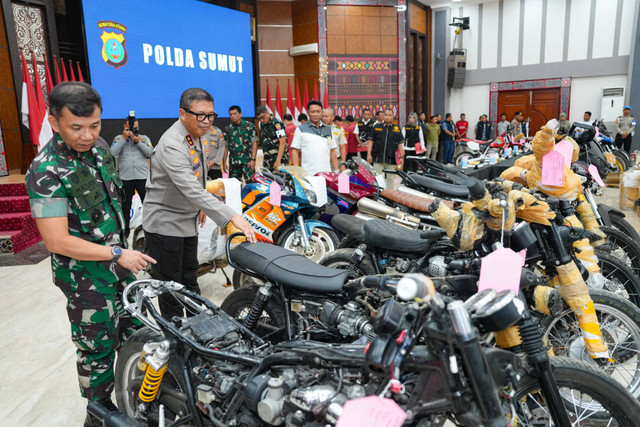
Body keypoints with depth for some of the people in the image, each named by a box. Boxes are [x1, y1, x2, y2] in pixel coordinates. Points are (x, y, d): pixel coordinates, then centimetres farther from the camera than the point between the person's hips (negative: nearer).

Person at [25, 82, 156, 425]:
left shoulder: (99, 147, -1)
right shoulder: (47, 171, -25)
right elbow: (57, 242, -27)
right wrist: (118, 254, -22)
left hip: (118, 261, 8)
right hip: (86, 276, -8)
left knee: (134, 328, 22)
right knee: (97, 349, 8)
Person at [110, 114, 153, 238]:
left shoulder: (144, 138, 10)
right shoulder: (119, 138, 7)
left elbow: (150, 153, -3)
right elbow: (113, 153, -8)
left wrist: (138, 141, -11)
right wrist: (124, 137, -8)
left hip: (143, 176, 0)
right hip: (125, 177, 0)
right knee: (126, 205, 11)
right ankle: (125, 231, 24)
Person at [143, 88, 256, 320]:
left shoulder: (198, 134, 0)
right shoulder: (172, 146, -29)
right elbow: (192, 191, -38)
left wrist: (201, 206, 17)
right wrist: (232, 217, -43)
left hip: (188, 220, 9)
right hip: (165, 224, -9)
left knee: (190, 277, 21)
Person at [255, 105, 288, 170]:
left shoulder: (276, 123, -12)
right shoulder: (262, 124, 13)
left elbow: (283, 142, -20)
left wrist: (278, 161, -26)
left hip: (280, 159, -8)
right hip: (267, 160, 8)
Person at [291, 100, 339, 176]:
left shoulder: (328, 129, 19)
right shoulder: (301, 129, 8)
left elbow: (332, 151, 19)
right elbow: (295, 150, 5)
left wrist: (336, 171, 12)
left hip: (327, 172, 3)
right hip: (308, 173, -3)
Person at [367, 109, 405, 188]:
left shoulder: (397, 129, 10)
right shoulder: (376, 127, 8)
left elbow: (400, 144, 9)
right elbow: (371, 141, 6)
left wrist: (401, 156, 0)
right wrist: (369, 154, -3)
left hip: (391, 159, 1)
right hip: (378, 159, -1)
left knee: (390, 178, 8)